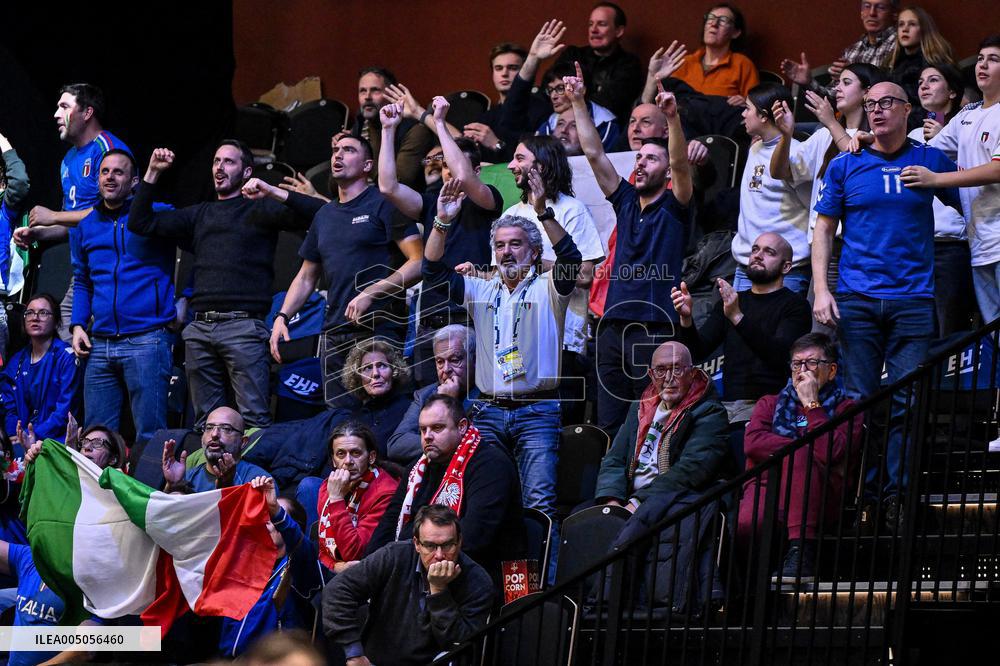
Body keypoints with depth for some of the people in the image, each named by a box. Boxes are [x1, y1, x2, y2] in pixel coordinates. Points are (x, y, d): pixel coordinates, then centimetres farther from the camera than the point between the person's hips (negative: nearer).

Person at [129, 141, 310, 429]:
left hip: (243, 326, -6)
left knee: (254, 416, -13)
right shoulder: (200, 214, 23)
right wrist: (153, 173, 15)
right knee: (205, 421, 5)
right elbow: (140, 223, 22)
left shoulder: (258, 211, 8)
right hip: (200, 327, 6)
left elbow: (306, 217, -6)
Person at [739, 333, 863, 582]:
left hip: (819, 501, 0)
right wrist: (809, 449, -2)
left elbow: (831, 452, -8)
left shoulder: (845, 408, 14)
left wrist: (811, 404, -2)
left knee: (799, 457, -36)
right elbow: (753, 442, 3)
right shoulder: (770, 404, 25)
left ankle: (801, 552, -39)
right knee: (745, 525, -37)